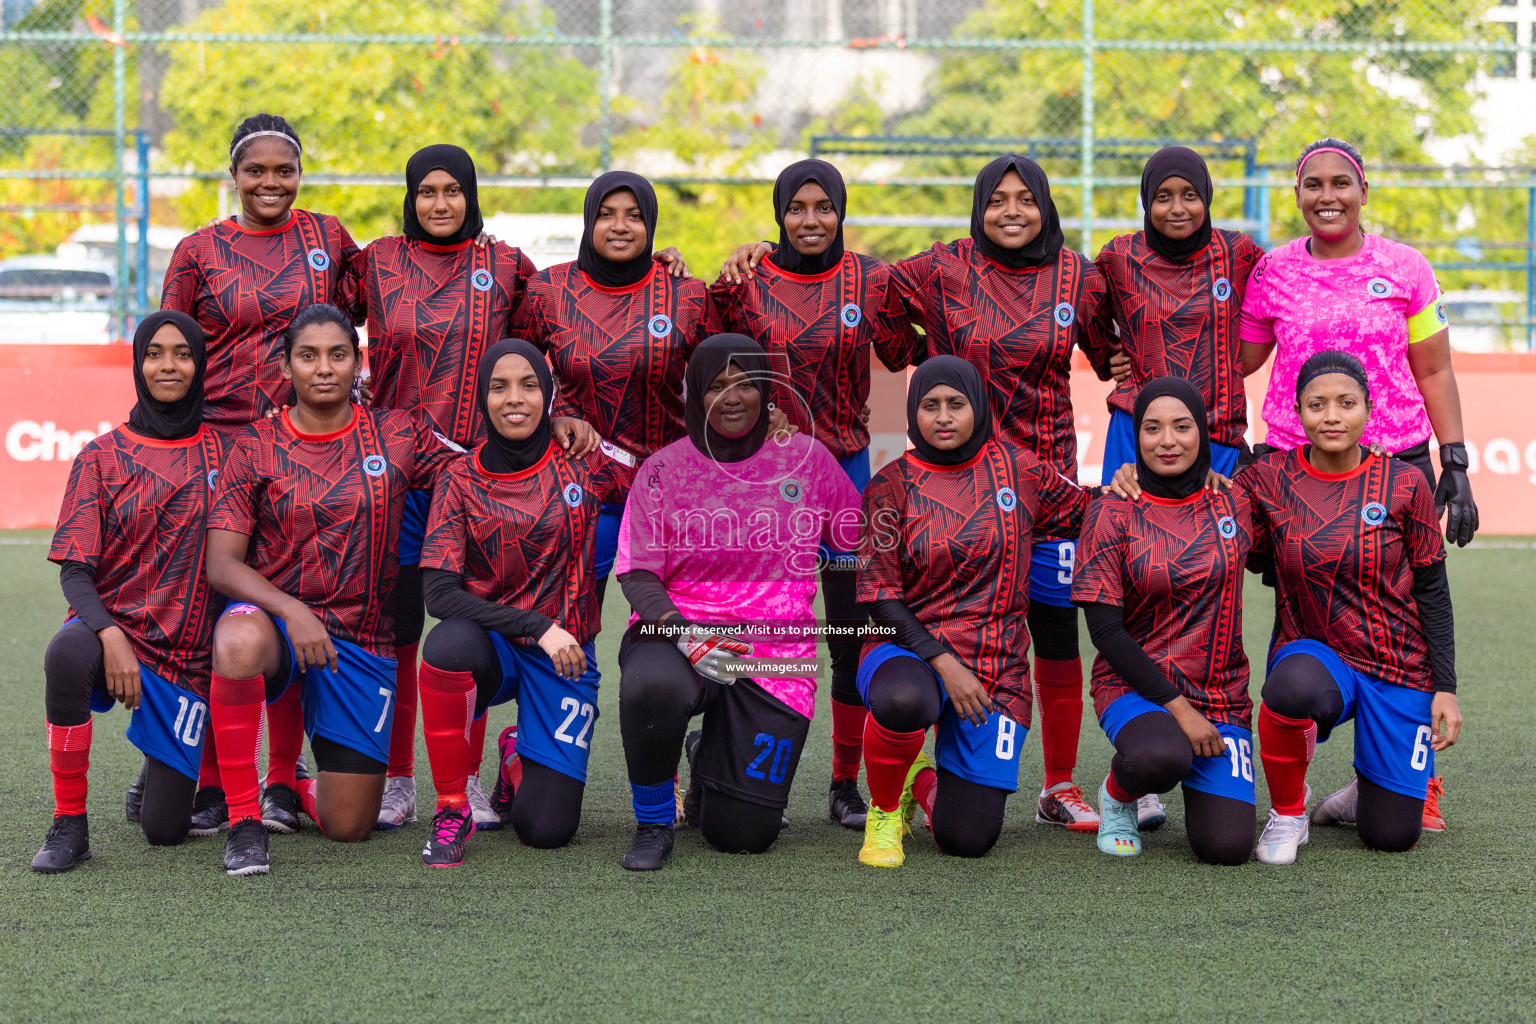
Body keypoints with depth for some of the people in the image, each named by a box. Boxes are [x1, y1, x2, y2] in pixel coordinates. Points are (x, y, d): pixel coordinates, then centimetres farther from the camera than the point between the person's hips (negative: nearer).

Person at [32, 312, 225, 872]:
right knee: (67, 653, -40)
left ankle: (159, 770, 33)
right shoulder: (102, 456, 3)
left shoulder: (221, 452, 7)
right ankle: (69, 824, -24)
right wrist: (110, 636, -22)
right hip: (111, 625, -1)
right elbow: (74, 571, -4)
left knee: (164, 829, -6)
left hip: (185, 652, 1)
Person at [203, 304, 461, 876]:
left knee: (349, 827, -2)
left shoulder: (398, 435, 4)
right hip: (273, 618, -2)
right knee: (238, 642, -41)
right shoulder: (256, 448, -1)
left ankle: (300, 788, 37)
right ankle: (243, 816, -22)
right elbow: (221, 565, -7)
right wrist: (291, 611, -23)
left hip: (361, 642, 2)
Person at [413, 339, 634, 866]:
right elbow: (439, 593, -12)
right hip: (493, 646, 0)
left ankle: (520, 758, 26)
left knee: (546, 829, -13)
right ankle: (452, 809, -18)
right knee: (447, 642, -39)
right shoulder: (461, 481, -4)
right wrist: (537, 626, -20)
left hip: (564, 657, 0)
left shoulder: (585, 462, -2)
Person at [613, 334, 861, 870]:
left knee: (744, 835, -5)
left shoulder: (806, 457, 2)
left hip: (775, 653, 1)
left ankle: (710, 756, 33)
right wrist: (681, 632, -23)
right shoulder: (664, 469, -1)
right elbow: (637, 574, -5)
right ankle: (653, 823, -12)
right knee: (652, 686, -41)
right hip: (676, 630, -1)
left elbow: (859, 546, 12)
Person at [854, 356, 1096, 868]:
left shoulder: (1016, 468, 5)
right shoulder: (892, 486, 0)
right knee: (904, 701, -41)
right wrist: (944, 664, -16)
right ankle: (885, 810, -8)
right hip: (910, 652, -2)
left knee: (967, 840, -8)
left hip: (996, 668, 2)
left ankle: (925, 782, 29)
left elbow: (1084, 514, 20)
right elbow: (879, 596, -5)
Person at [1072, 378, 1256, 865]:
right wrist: (1176, 707, -15)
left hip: (1221, 695, 3)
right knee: (1160, 759, -39)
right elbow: (1104, 629, -8)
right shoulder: (1112, 515, -4)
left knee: (1227, 847, -16)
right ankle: (1118, 795, -1)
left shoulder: (1234, 507, 5)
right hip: (1135, 689, -3)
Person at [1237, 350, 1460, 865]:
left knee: (1391, 837, -3)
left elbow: (1432, 592, 2)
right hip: (1312, 653, 0)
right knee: (1294, 687, -40)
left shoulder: (1405, 485, -4)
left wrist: (1445, 688, -2)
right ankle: (1287, 810, -10)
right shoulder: (1269, 480, -3)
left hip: (1400, 668, 1)